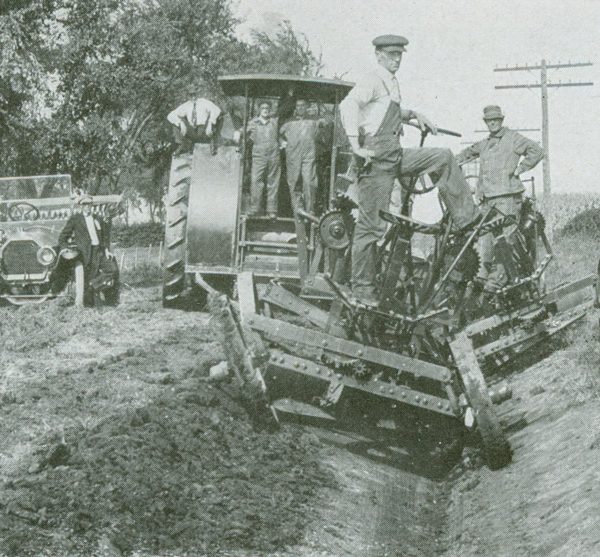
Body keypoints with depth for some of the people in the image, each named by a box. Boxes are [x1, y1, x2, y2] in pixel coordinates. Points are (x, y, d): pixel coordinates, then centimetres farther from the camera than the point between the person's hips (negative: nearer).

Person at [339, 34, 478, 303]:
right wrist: (356, 146, -31)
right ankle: (362, 287, 0)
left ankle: (467, 217, 7)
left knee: (444, 158, 6)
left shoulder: (392, 83, 18)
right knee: (372, 225, -6)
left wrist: (413, 115, 22)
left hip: (396, 155, 9)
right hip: (377, 158, -9)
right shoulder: (372, 80, -9)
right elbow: (348, 105, -26)